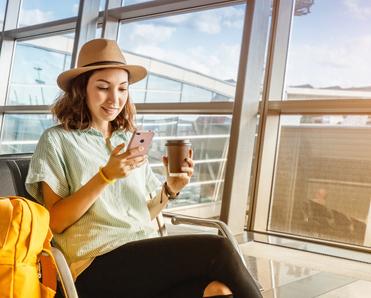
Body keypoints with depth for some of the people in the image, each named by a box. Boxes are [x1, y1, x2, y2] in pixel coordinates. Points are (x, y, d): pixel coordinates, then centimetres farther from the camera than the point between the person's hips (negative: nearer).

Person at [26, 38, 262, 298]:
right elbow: (55, 222, -3)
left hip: (147, 256, 5)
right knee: (217, 250, -25)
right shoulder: (57, 140, 6)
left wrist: (170, 189, -3)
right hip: (99, 263, -4)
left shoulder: (132, 140, 20)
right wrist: (106, 176, -14)